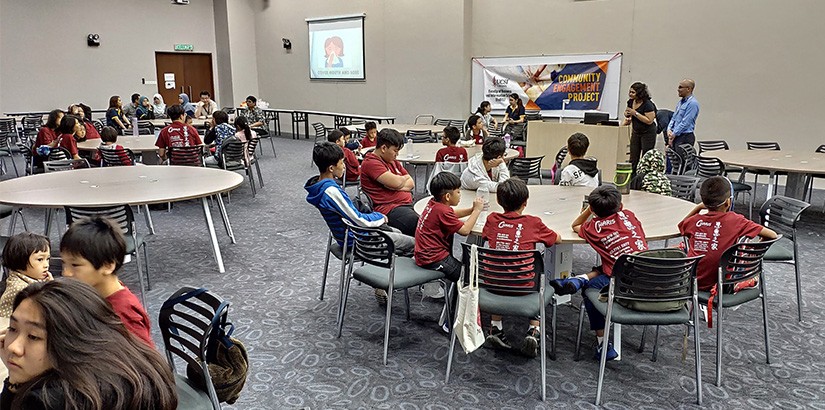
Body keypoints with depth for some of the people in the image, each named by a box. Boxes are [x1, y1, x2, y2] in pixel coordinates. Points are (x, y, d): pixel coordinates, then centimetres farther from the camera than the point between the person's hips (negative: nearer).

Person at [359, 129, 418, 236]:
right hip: (388, 210, -9)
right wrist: (405, 177, 7)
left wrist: (398, 186, -5)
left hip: (407, 204, 9)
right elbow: (396, 182, -16)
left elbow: (411, 183, 16)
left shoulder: (393, 162, 22)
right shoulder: (371, 163, -7)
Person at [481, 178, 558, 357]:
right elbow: (557, 238, 16)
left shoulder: (492, 219, 5)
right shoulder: (533, 223, 0)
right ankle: (534, 331, 11)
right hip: (522, 287, -2)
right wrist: (541, 230, 33)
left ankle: (495, 328, 27)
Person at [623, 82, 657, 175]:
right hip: (636, 132, 7)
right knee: (633, 158, 6)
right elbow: (628, 113, 19)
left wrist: (635, 113, -27)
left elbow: (649, 120, -26)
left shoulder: (647, 104, -21)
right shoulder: (631, 102, 0)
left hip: (648, 133, -7)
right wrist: (627, 115, -6)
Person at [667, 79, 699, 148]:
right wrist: (669, 129, 0)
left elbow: (685, 123, -18)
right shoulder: (680, 102, 16)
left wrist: (674, 134, -15)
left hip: (685, 138, -8)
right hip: (675, 136, 8)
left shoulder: (693, 103, -12)